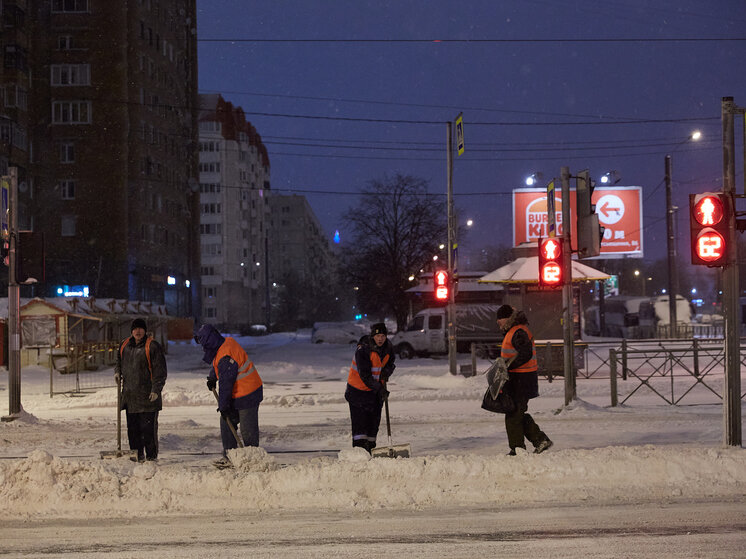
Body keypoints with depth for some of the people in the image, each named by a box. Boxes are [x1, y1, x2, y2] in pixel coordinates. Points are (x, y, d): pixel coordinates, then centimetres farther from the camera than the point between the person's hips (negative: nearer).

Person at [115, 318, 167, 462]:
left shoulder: (152, 346, -8)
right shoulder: (124, 345, 11)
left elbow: (160, 371, -10)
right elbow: (119, 360, 30)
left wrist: (156, 390, -15)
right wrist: (118, 371, 9)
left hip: (148, 396, -6)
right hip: (130, 395, 6)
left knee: (148, 428, -5)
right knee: (132, 427, 8)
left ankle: (151, 456, 4)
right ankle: (138, 455, 17)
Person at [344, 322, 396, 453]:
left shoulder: (388, 347, -3)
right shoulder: (363, 350, -24)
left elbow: (390, 363, 15)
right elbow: (365, 375, -25)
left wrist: (386, 371, -10)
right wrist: (379, 388, -26)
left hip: (375, 390, 6)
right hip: (358, 388, -6)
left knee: (374, 418, 9)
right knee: (359, 419, -9)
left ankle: (370, 446, 19)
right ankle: (359, 446, -11)